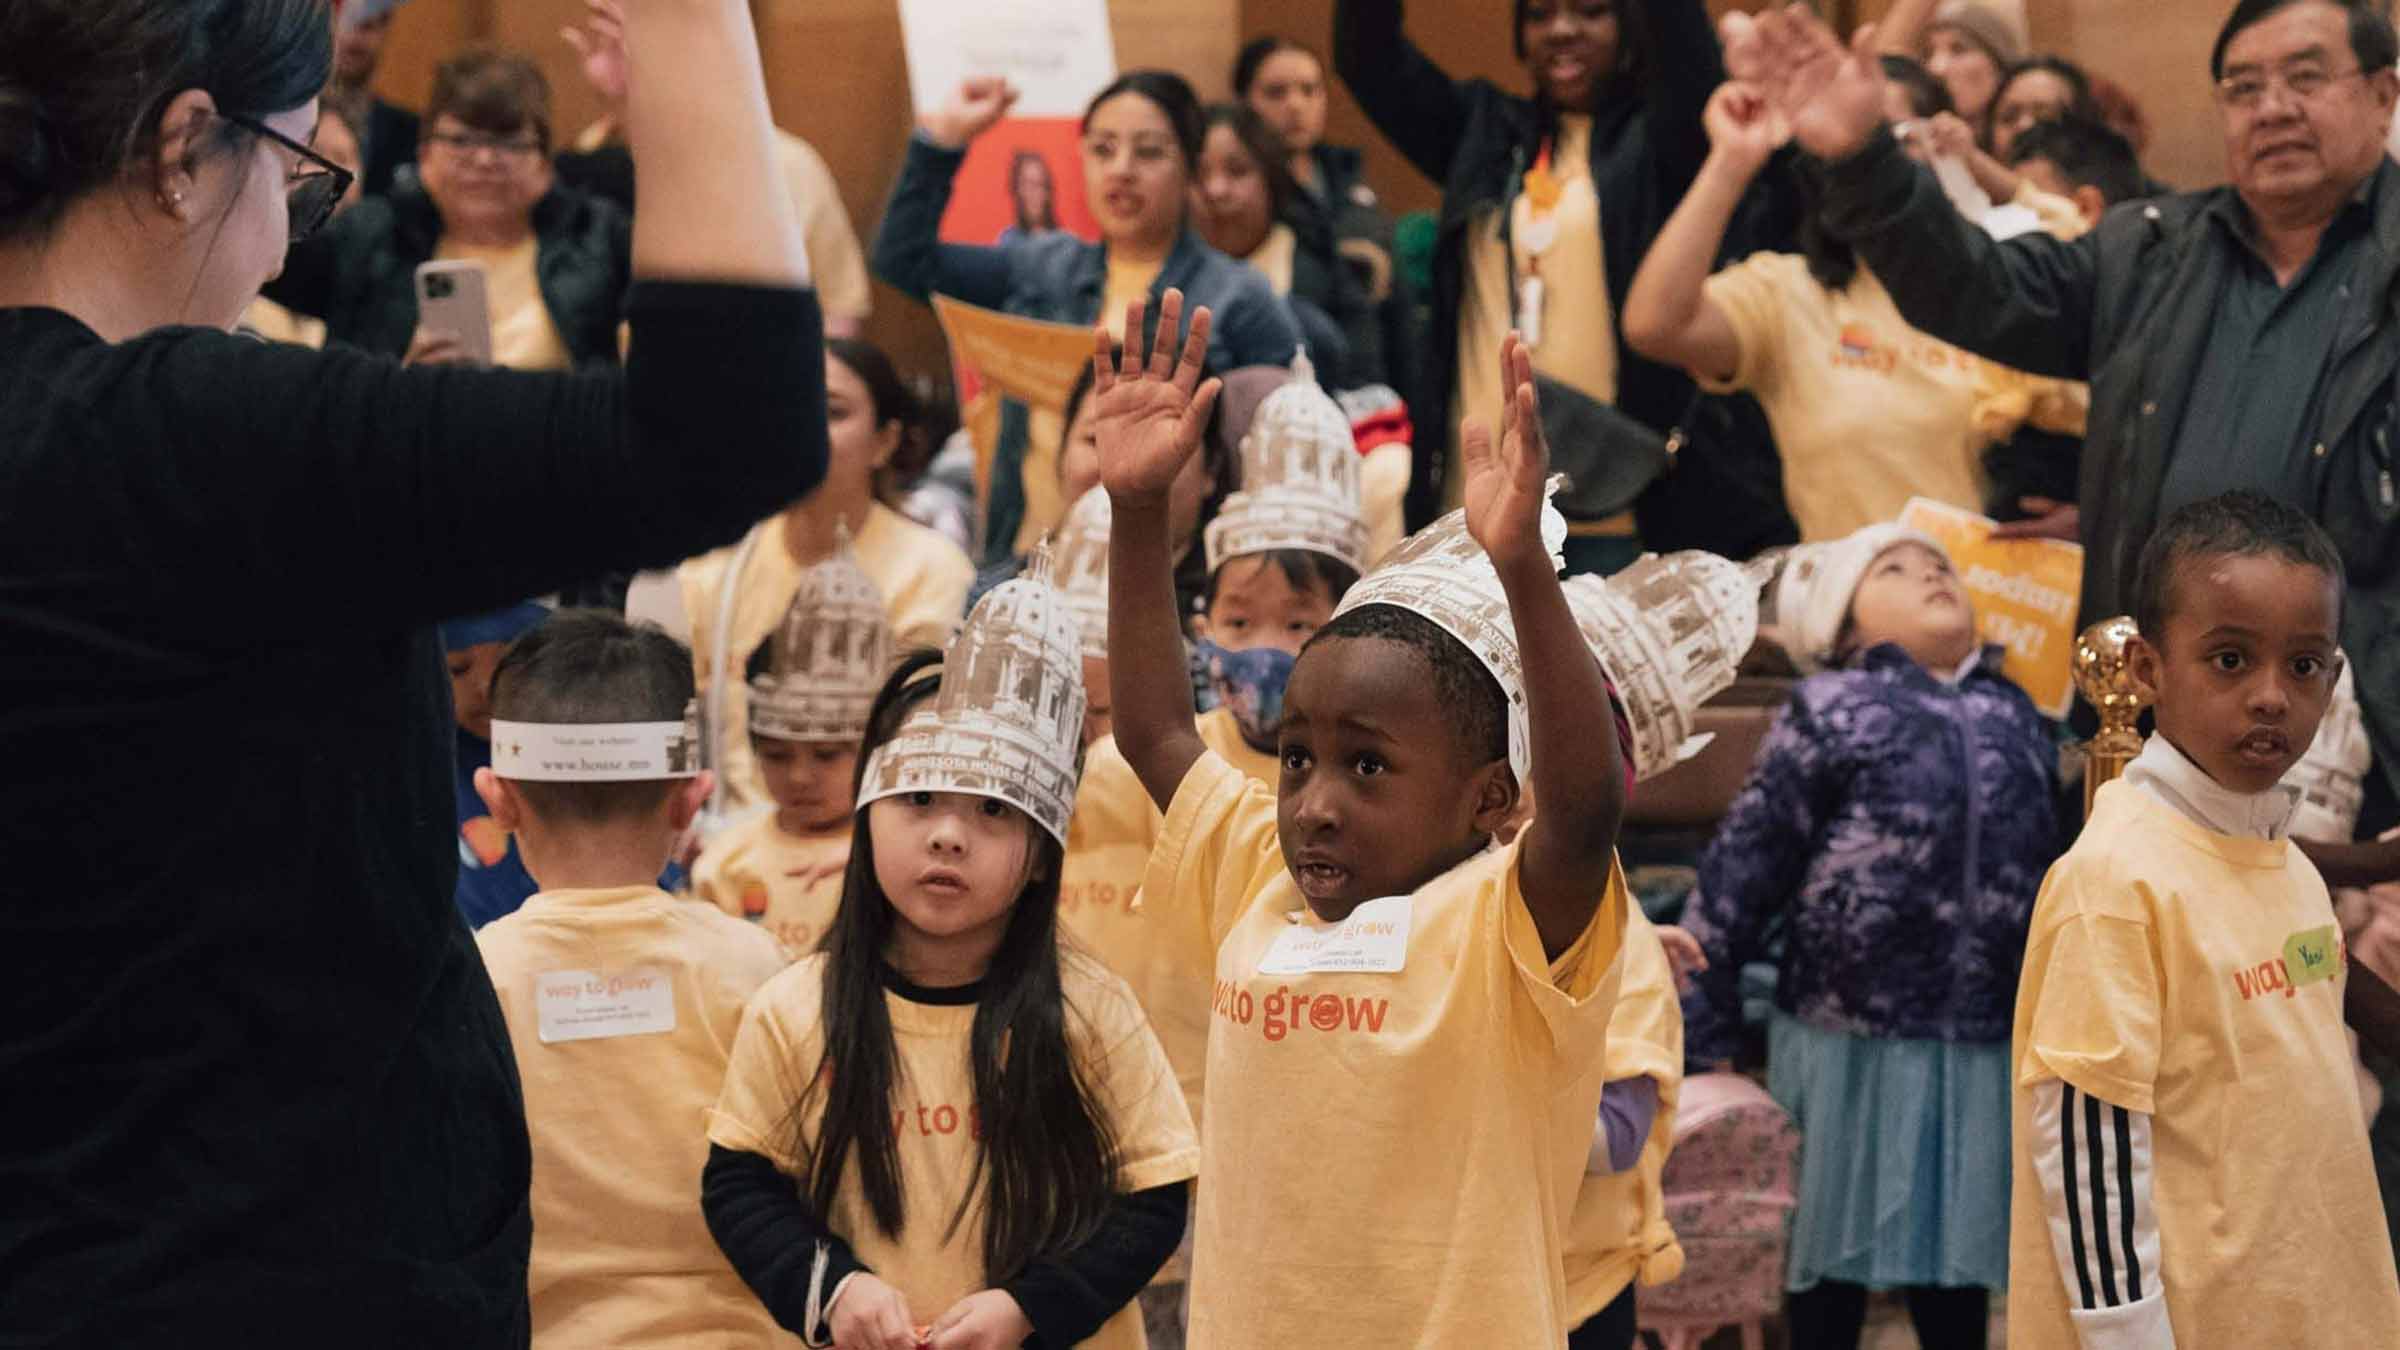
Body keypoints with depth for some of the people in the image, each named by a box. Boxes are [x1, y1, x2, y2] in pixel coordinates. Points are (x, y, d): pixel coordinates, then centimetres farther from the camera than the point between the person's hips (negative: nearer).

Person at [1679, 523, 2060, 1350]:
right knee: (1835, 1249, 6)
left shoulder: (2016, 718, 14)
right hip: (1851, 1035, -3)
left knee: (1955, 1252, 11)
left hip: (1982, 1042, 4)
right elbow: (1742, 867, -2)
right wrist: (1702, 1029, -4)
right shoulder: (1832, 710, 0)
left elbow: (2043, 877, 20)